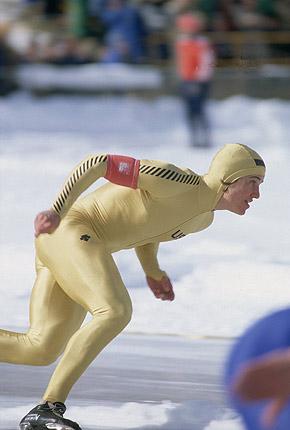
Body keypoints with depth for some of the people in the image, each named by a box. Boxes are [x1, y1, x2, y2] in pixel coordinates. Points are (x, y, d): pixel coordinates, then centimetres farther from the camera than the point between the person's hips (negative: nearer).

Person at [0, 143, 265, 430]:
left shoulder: (204, 218, 10)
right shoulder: (178, 181, -19)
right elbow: (97, 162, -20)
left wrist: (152, 270, 15)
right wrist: (56, 211, -29)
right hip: (67, 229, -10)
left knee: (42, 351, 1)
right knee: (115, 312, -29)